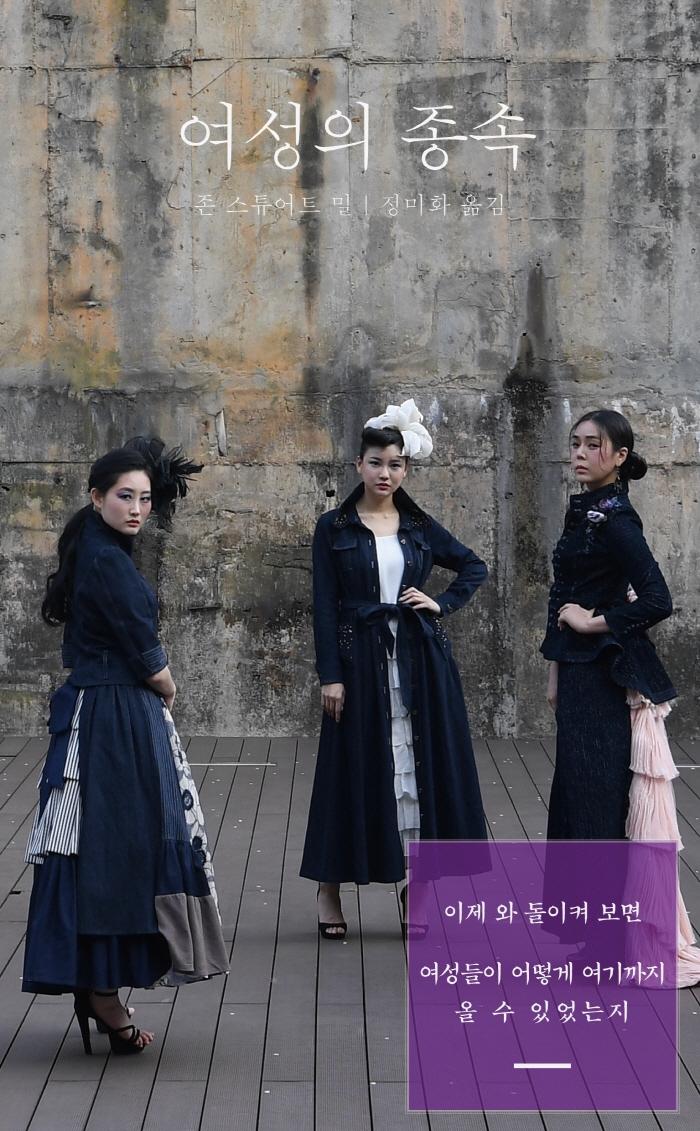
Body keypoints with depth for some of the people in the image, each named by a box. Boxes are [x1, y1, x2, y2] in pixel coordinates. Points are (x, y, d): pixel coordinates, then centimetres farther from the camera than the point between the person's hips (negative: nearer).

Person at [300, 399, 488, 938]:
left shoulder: (420, 527, 8)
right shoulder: (333, 528, 0)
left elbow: (475, 567, 18)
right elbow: (325, 606, -3)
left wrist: (442, 603, 2)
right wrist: (330, 675, -9)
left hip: (418, 660, 3)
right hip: (362, 660, -3)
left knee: (424, 765, 2)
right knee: (354, 769, 2)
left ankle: (421, 881, 9)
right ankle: (330, 890, 11)